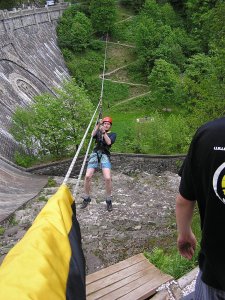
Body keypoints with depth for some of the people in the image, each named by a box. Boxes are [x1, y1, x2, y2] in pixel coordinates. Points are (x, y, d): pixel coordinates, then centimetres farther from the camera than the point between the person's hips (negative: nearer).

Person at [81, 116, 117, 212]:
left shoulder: (113, 134, 13)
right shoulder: (98, 132, 18)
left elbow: (109, 142, -7)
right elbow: (92, 135, -5)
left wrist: (104, 132, -17)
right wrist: (98, 125, -13)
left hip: (105, 155, -2)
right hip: (95, 153, 2)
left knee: (107, 178, -19)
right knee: (87, 176, -11)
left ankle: (109, 200, 2)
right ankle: (86, 198, 9)